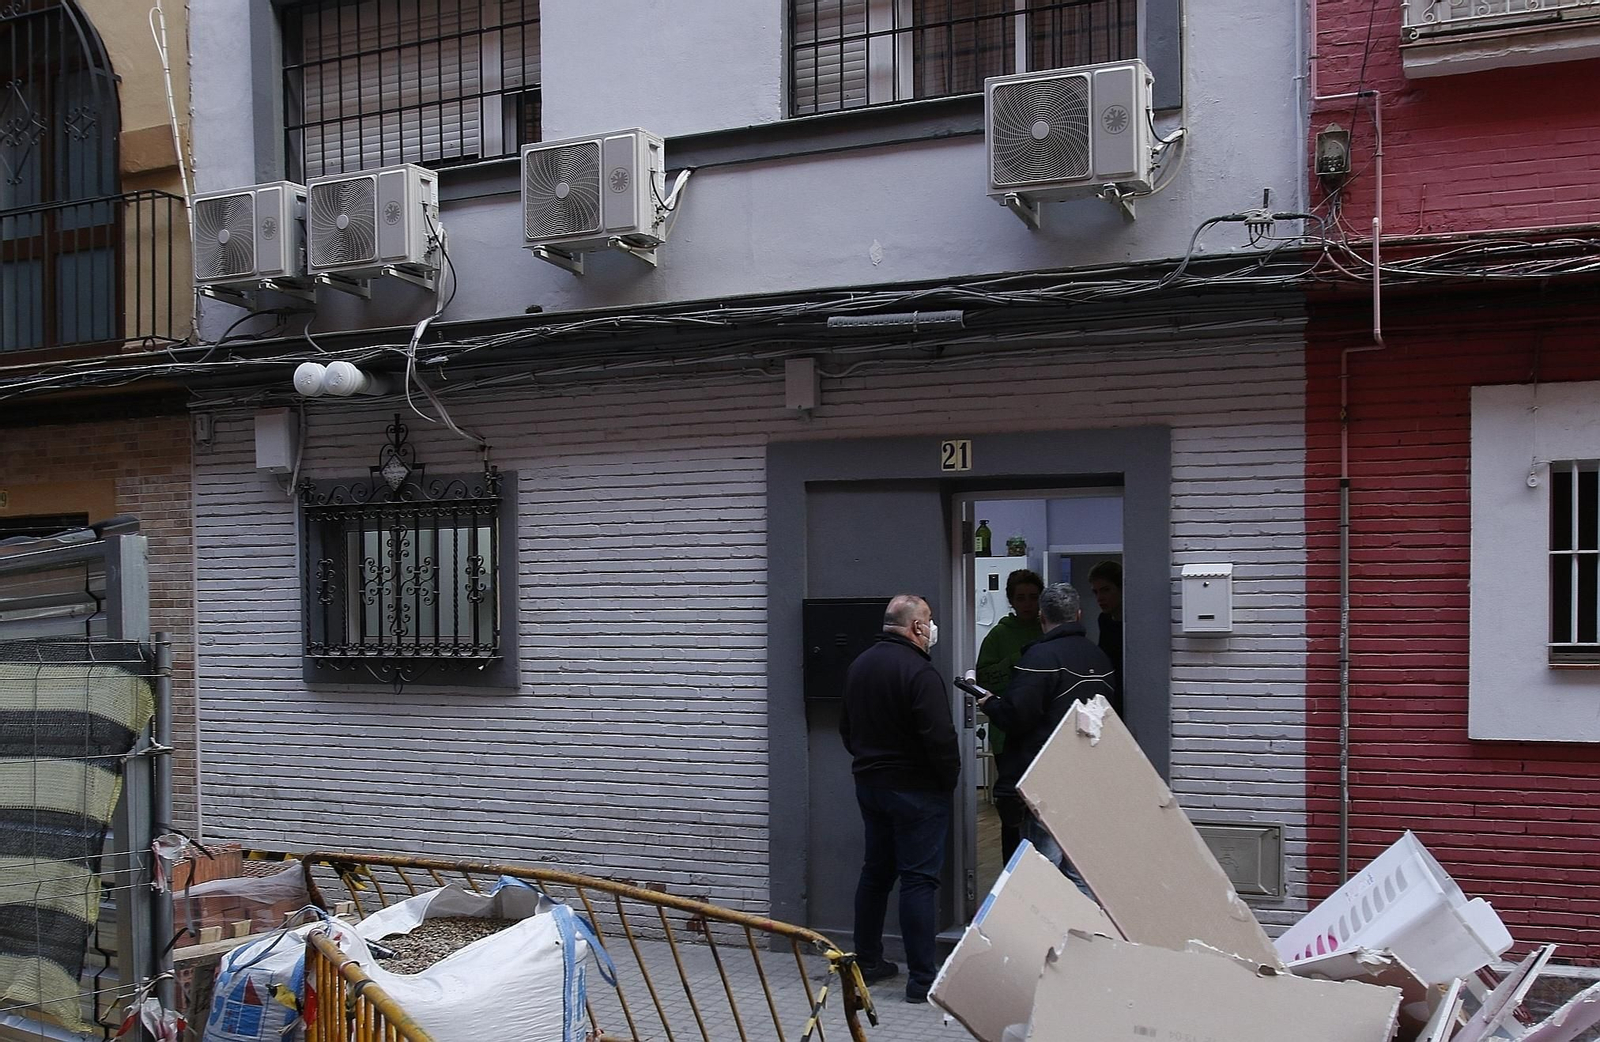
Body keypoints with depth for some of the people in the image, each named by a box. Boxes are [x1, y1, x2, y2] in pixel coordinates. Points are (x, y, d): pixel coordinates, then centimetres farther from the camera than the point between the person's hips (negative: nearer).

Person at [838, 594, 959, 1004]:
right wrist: (950, 777, -8)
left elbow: (846, 727, 18)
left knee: (875, 871, 17)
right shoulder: (920, 672, -20)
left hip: (869, 784, 8)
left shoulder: (859, 666, 8)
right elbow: (939, 737, -23)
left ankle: (867, 961, 25)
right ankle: (923, 978, -4)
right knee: (919, 878, -5)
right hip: (916, 789, -8)